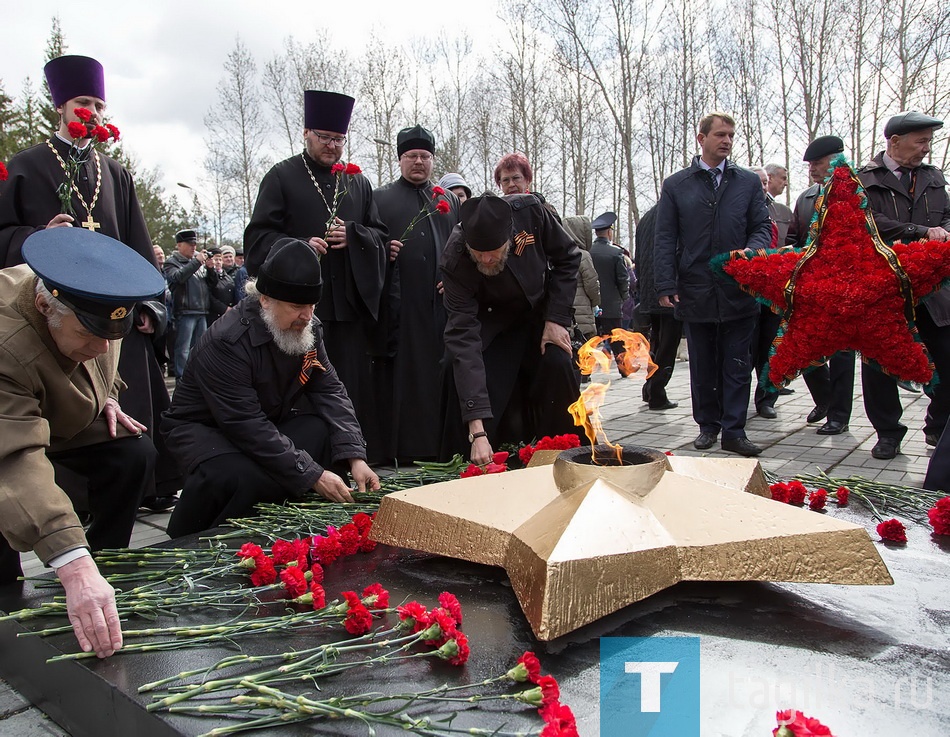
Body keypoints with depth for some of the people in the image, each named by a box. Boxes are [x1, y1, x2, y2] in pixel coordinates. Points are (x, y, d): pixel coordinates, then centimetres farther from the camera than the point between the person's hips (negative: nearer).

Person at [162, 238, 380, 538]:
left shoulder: (307, 328, -6)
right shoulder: (228, 341, -29)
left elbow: (329, 390, -8)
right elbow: (245, 425, -32)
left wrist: (355, 457, -22)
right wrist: (312, 475, -33)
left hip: (271, 420, 7)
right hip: (205, 427, -6)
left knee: (326, 430, -20)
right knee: (243, 477, -36)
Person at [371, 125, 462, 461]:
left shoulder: (450, 201, 19)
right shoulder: (380, 198, 11)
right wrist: (381, 251, -13)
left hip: (439, 304, 3)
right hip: (397, 307, -2)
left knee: (436, 375, 3)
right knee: (396, 376, -3)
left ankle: (435, 446, 10)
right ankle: (392, 449, 3)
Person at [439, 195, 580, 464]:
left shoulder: (529, 210, -31)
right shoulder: (454, 261, -35)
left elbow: (567, 256, -11)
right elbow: (464, 339, -40)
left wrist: (557, 318, -19)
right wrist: (477, 430, -45)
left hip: (539, 312, 1)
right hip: (491, 321, -1)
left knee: (557, 366, -21)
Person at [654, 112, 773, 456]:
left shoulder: (749, 182, 10)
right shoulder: (675, 185, 7)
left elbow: (762, 228, 8)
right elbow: (665, 240, 3)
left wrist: (751, 252, -15)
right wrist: (666, 286, -6)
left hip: (738, 291, 0)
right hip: (695, 293, 0)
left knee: (737, 364, 3)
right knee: (702, 364, 10)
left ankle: (734, 431, 9)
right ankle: (708, 425, 22)